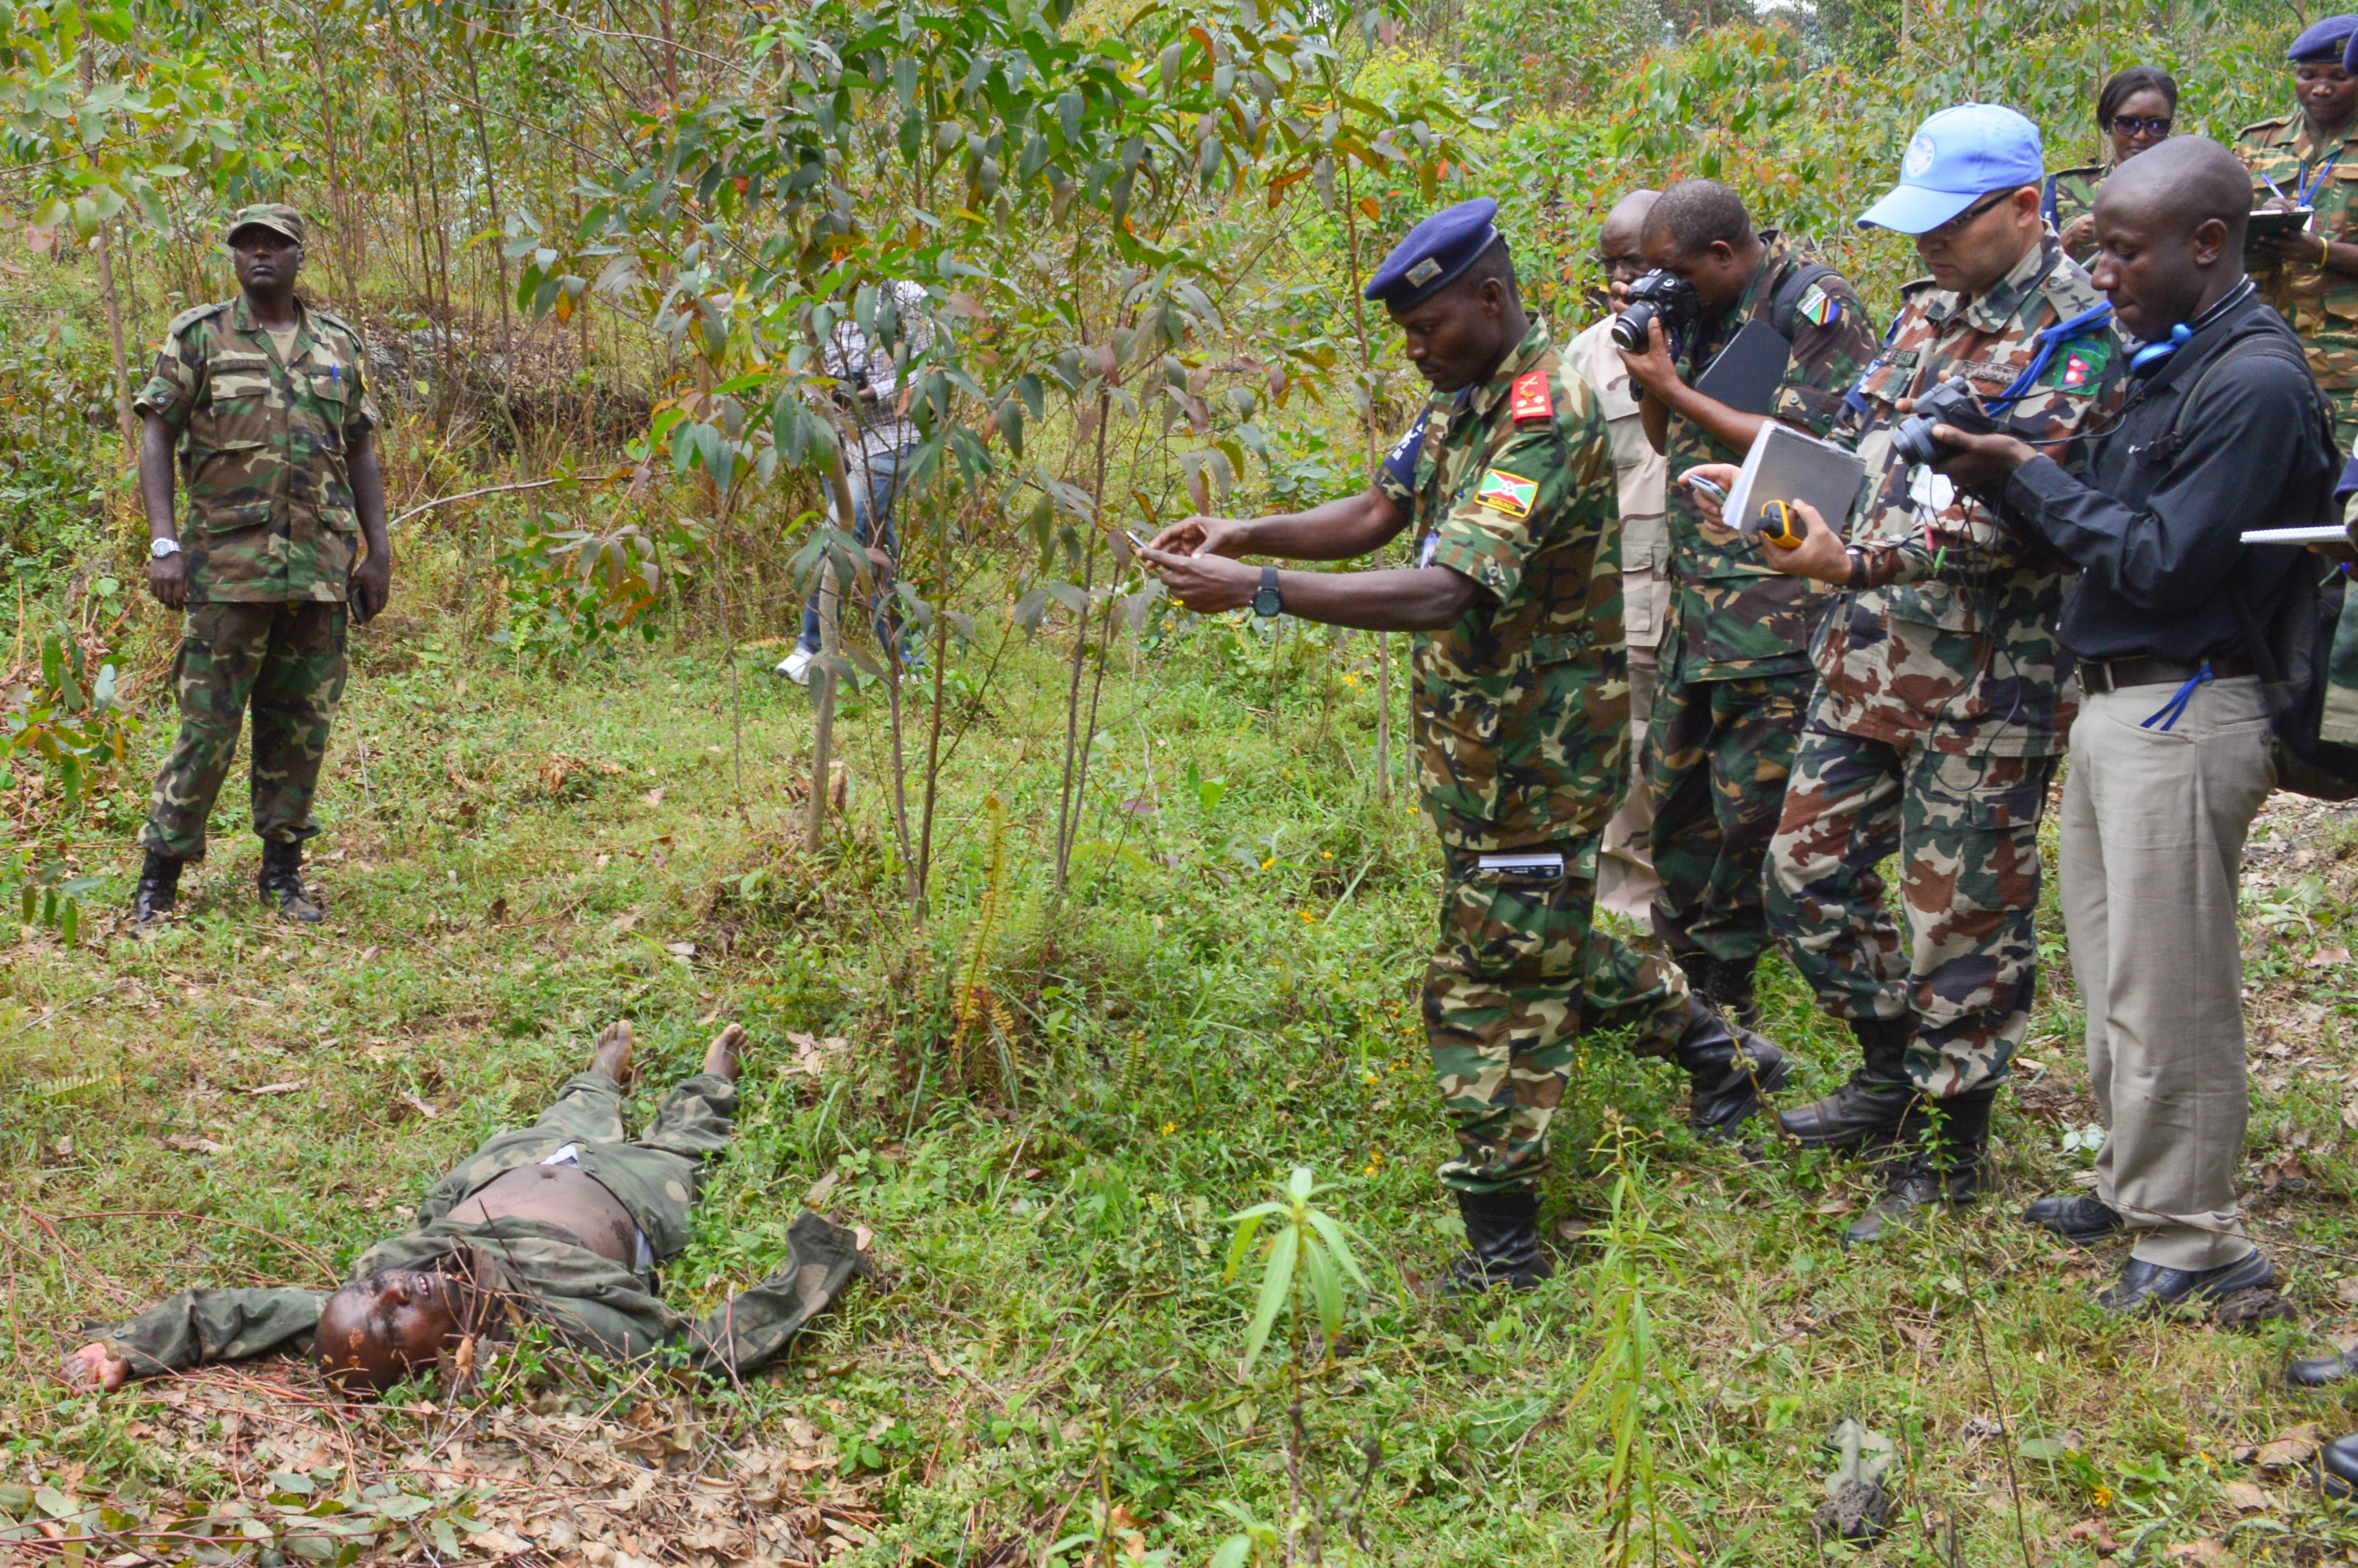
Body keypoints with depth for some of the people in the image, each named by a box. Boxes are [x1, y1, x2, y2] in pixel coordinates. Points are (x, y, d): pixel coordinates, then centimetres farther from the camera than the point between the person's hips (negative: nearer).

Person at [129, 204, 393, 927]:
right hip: (230, 565, -3)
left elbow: (361, 452, 16)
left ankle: (284, 871, 18)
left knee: (302, 727, 7)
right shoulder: (198, 337, 3)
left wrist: (378, 550, 9)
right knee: (208, 726, -4)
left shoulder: (338, 344, 13)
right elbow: (156, 438, -1)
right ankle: (159, 877, 7)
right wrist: (164, 543, -12)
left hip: (323, 568, 3)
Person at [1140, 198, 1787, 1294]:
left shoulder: (1547, 422, -25)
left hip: (1535, 750, -10)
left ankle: (1501, 1242, 8)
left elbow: (1448, 595, -35)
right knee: (1536, 946, 23)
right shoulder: (1463, 398, 7)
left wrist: (1257, 592, -39)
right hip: (1478, 744, 10)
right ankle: (1717, 1051, 40)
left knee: (1495, 978, -2)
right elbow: (1379, 514, 7)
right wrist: (1245, 535, -10)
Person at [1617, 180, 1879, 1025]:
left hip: (1776, 607, -9)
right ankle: (1682, 972, 29)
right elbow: (1666, 441, 21)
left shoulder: (1816, 306, -11)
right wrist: (1649, 359, 3)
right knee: (1674, 789, 15)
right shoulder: (1710, 313, 13)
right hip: (1698, 603, 9)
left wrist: (1674, 388, -13)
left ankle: (1721, 994, 10)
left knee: (1752, 804, -2)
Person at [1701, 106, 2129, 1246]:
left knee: (1963, 914, 2)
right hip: (1870, 653, 8)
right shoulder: (1926, 311, 11)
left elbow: (2010, 521, -24)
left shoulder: (2078, 337, -15)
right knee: (1808, 872, 14)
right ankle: (1897, 1073, 35)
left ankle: (1945, 1152, 18)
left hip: (1987, 680, -8)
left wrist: (1857, 561, -32)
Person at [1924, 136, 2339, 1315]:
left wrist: (2029, 475, -12)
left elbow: (2161, 564, -21)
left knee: (2167, 990, -2)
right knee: (2113, 972, 18)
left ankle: (2193, 1243, 9)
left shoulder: (2254, 383, -17)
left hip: (2184, 718, -10)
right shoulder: (2170, 364, 13)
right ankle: (2136, 1185, 32)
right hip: (2118, 702, 10)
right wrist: (2006, 477, -2)